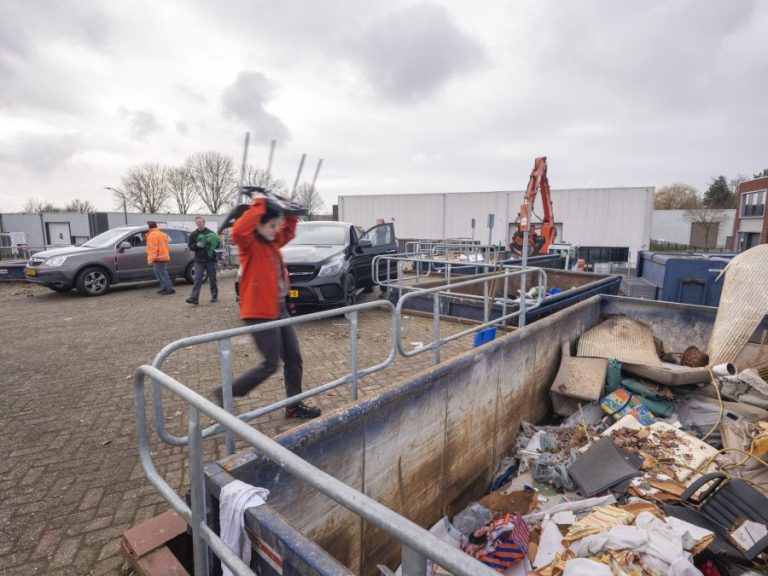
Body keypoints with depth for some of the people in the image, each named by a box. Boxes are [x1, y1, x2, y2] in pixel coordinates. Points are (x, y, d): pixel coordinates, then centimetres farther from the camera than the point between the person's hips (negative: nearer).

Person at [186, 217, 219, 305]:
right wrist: (197, 245, -12)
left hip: (210, 259, -1)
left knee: (212, 278, 8)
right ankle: (194, 298, -12)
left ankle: (214, 296, 20)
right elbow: (190, 246, 8)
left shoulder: (211, 233, 2)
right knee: (197, 279, -6)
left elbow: (217, 244, 2)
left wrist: (211, 242, -18)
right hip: (199, 261, 1)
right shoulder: (193, 234, 9)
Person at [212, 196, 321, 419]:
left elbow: (289, 230, 27)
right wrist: (259, 205, -27)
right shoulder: (250, 244, -14)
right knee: (270, 364, -2)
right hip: (260, 314, -9)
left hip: (279, 309, 9)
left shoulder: (273, 241, 10)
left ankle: (295, 405, 23)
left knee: (294, 358, 11)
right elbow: (238, 231, -37)